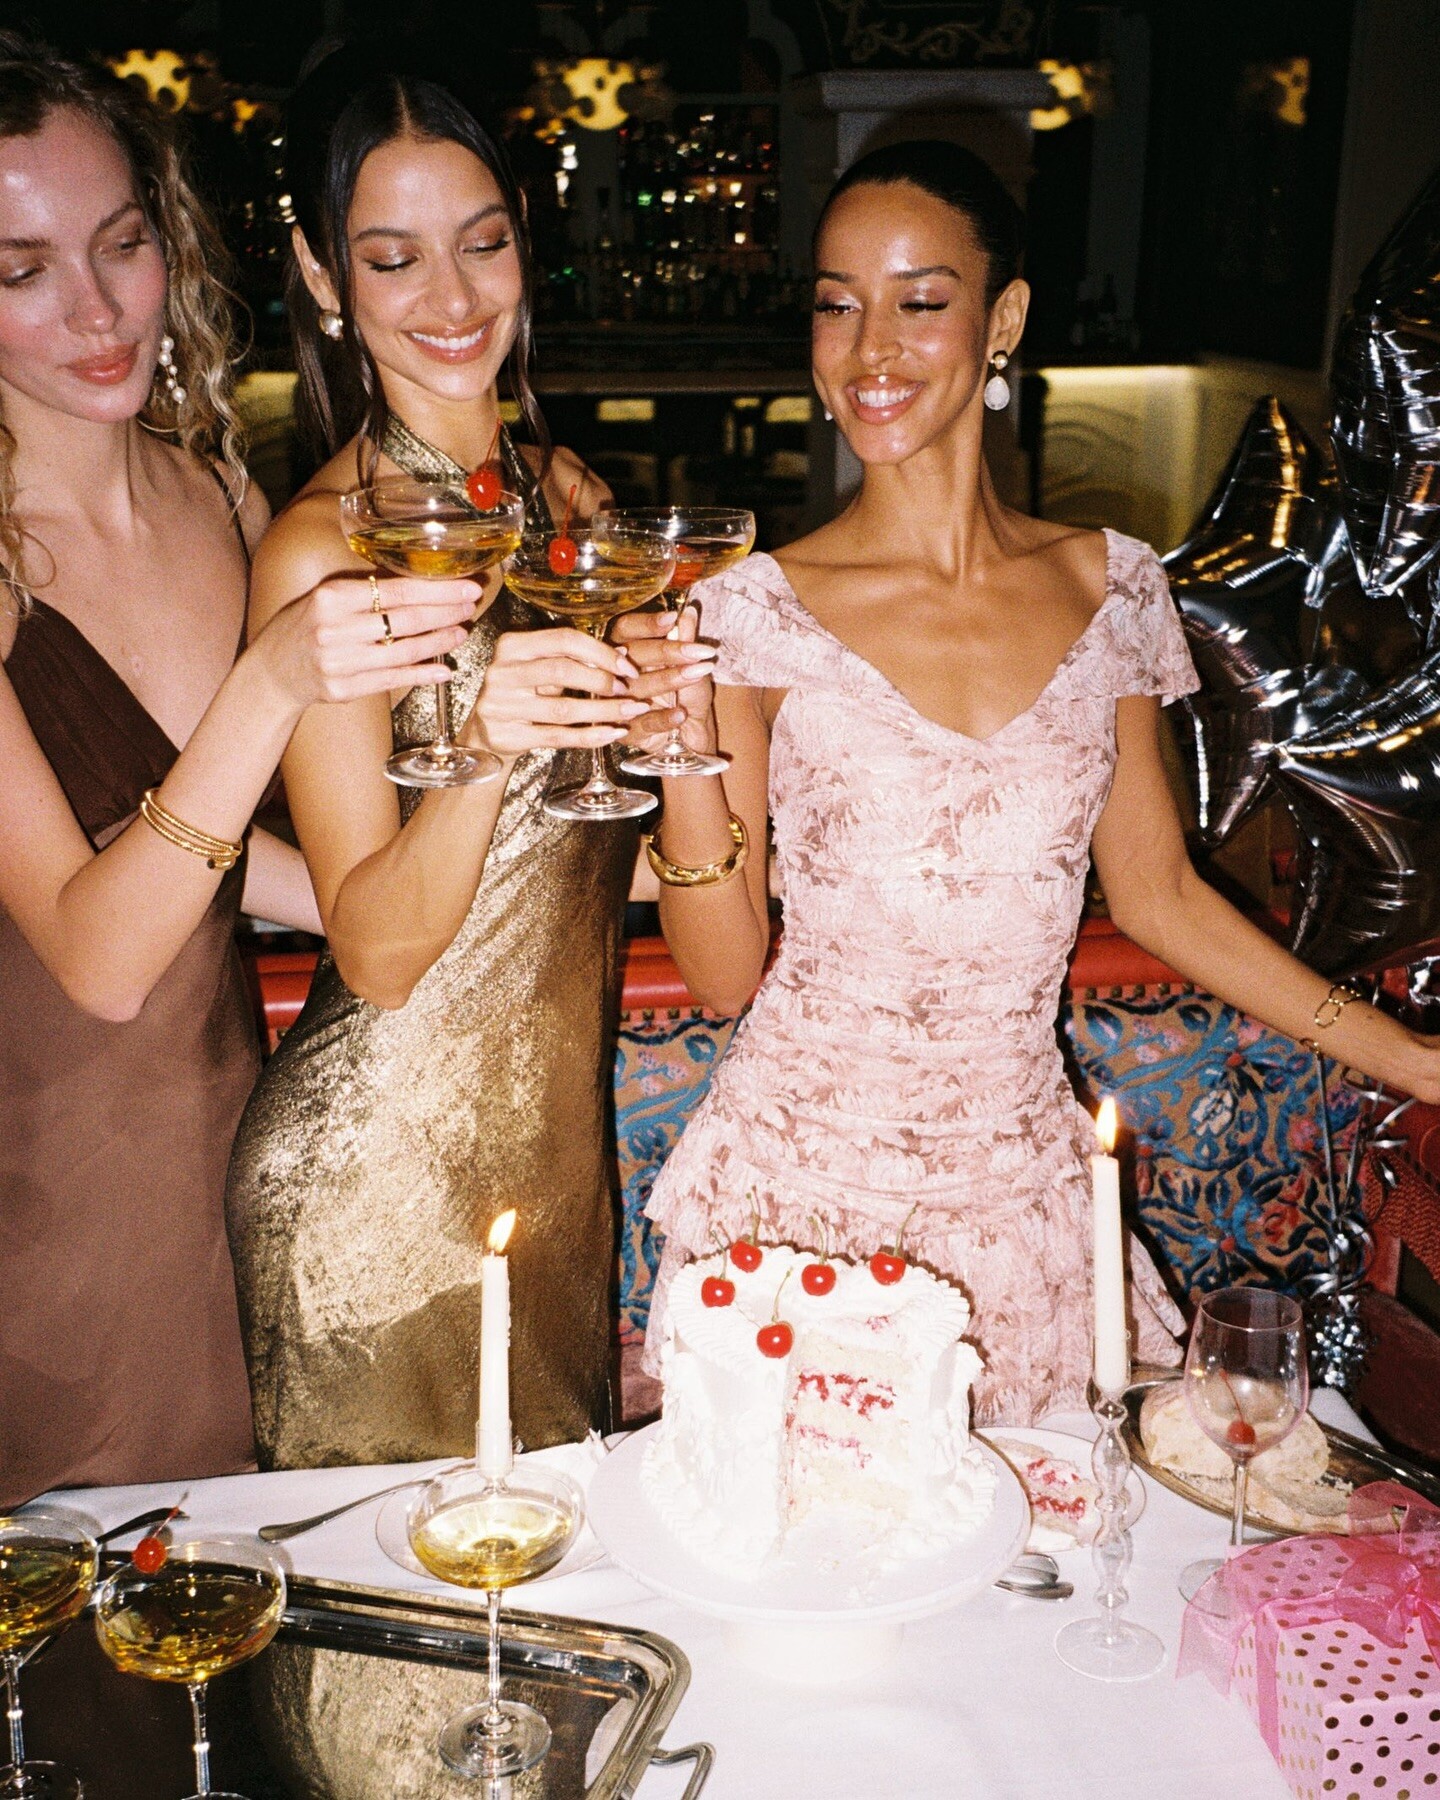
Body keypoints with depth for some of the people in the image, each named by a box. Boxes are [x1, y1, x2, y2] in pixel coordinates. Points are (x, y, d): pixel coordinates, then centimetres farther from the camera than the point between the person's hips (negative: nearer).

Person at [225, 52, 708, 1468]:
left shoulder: (567, 495, 3)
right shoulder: (317, 550, -17)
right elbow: (379, 951, -20)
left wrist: (658, 695, -8)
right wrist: (486, 742, -37)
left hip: (562, 1127, 6)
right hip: (379, 1172, -6)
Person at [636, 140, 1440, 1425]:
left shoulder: (1110, 588, 0)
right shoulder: (755, 611, -8)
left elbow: (1158, 895, 10)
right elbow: (725, 975, -7)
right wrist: (686, 752, -22)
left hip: (1026, 1194, 3)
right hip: (802, 1192, -2)